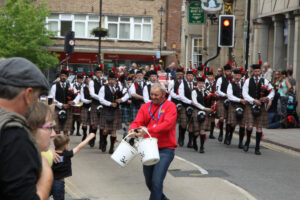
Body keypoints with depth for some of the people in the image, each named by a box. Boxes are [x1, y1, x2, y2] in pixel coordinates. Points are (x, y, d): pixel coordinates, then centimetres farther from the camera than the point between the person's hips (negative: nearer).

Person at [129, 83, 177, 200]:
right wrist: (133, 130, -22)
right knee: (149, 182, 16)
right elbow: (137, 122, 3)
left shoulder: (170, 106, -5)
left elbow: (167, 124, -19)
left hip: (165, 149, -6)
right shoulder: (145, 107, 10)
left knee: (157, 181, -16)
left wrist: (147, 130, -28)